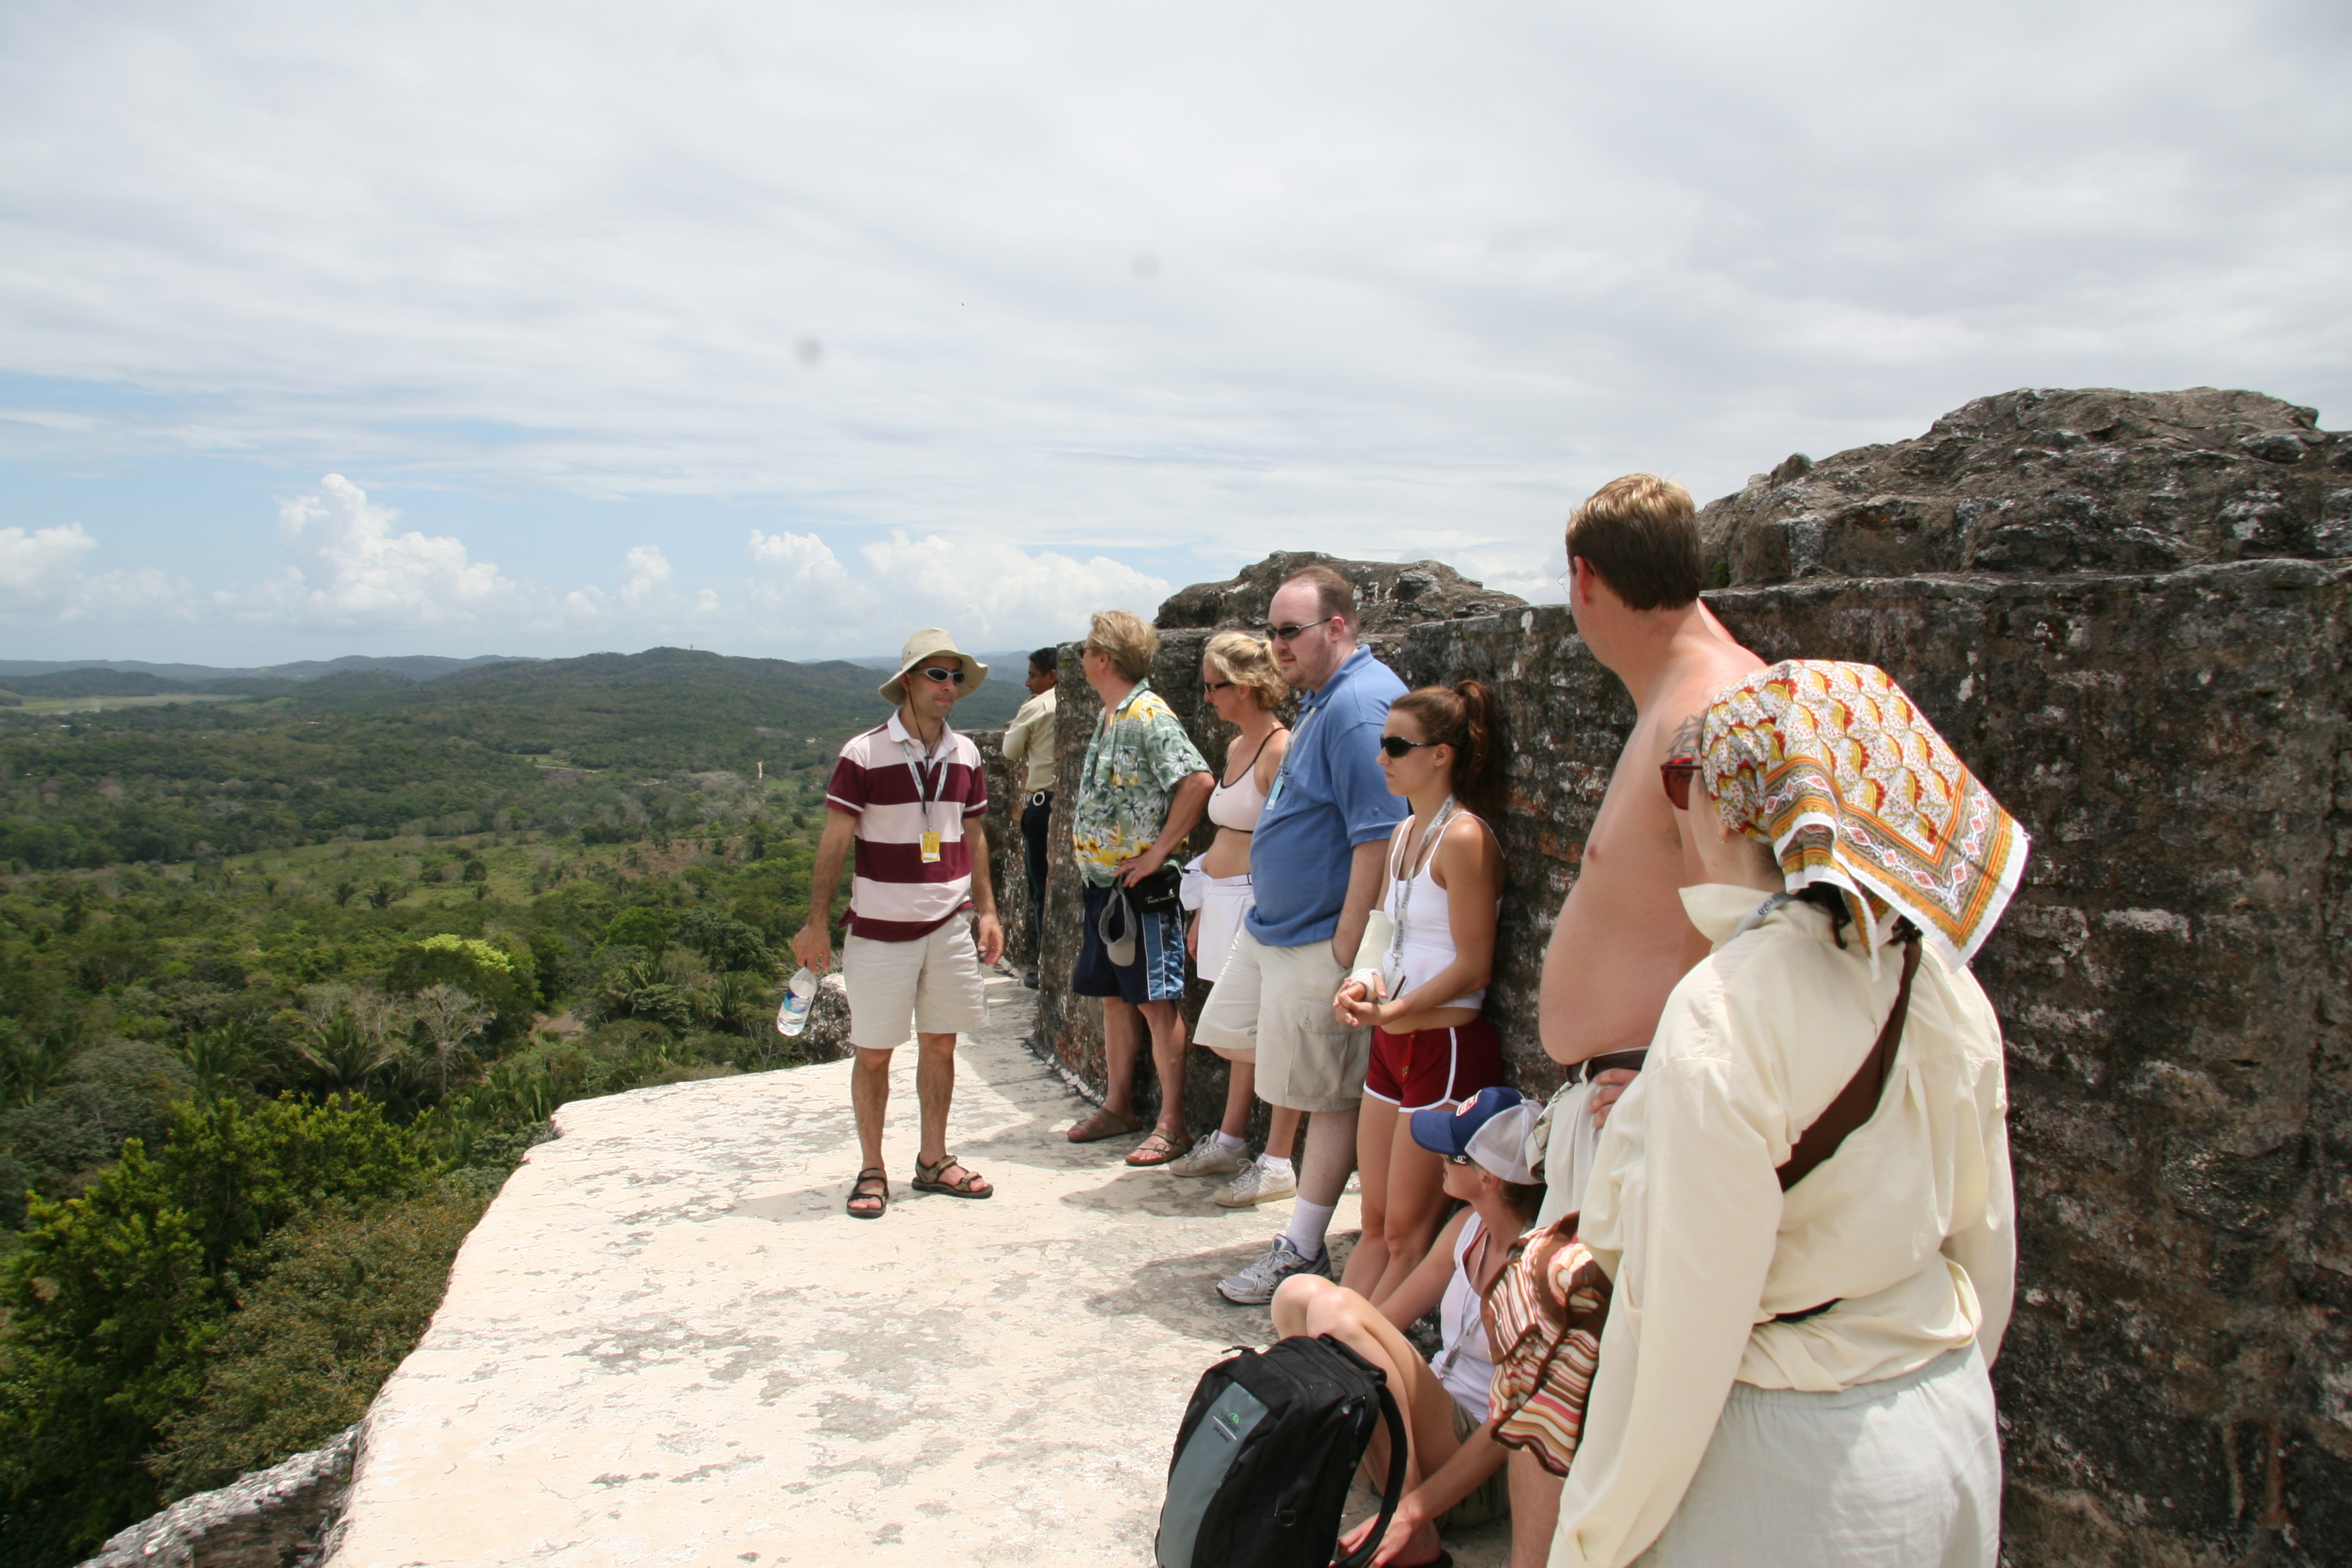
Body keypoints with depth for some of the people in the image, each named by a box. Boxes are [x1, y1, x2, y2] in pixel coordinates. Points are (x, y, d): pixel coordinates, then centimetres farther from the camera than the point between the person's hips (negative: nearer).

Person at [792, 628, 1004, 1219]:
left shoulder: (965, 755, 7)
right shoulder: (864, 754, -8)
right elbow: (834, 842, -7)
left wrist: (986, 910, 10)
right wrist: (816, 922, -9)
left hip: (949, 926, 4)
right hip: (881, 928, -4)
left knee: (940, 1044, 11)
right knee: (874, 1053, 4)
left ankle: (934, 1160, 25)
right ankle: (871, 1171, 17)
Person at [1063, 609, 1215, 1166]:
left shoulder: (1150, 716, -16)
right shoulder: (1108, 715, 13)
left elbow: (1199, 780, -26)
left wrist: (1158, 851, -22)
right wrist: (1081, 826, 12)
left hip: (1141, 885, -9)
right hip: (1100, 881, 9)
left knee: (1156, 1004, -2)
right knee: (1113, 996, 16)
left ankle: (1172, 1124, 6)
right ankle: (1119, 1107, 28)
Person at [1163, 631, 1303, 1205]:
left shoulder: (1279, 749, -14)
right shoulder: (1236, 747, 14)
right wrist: (1201, 913, 20)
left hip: (1258, 900, -9)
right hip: (1221, 900, 9)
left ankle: (1277, 1164, 6)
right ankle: (1229, 1142, 28)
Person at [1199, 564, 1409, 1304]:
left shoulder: (1360, 704, -22)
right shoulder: (1320, 699, 11)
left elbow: (1378, 834, -27)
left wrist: (1347, 948, -24)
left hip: (1321, 939, -11)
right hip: (1273, 922, 11)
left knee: (1329, 1096, 2)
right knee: (1229, 1029, 20)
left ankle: (1301, 1254, 15)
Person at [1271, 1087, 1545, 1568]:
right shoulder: (1470, 1226, 2)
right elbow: (1390, 1316, 10)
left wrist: (1410, 1515, -26)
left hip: (1478, 1471, -7)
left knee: (1334, 1310, -28)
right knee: (1299, 1293, -10)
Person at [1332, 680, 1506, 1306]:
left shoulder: (1463, 837, -16)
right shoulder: (1404, 834, 11)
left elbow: (1474, 967, -17)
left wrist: (1396, 1010, -19)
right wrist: (1364, 982, -4)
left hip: (1447, 1046, -9)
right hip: (1392, 1045, 9)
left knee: (1409, 1234, 4)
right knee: (1375, 1225, 14)